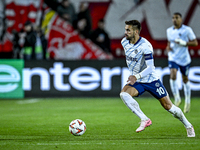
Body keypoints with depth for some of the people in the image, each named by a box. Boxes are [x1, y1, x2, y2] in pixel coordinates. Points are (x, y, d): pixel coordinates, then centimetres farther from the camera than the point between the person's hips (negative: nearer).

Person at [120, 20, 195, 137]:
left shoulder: (145, 45, -23)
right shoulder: (124, 42, -2)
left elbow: (150, 68, -26)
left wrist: (136, 76, -40)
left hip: (151, 80, -5)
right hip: (136, 82, 5)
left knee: (168, 106, 0)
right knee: (124, 94, -27)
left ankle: (188, 126, 23)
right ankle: (145, 120, -23)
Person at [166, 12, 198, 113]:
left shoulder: (187, 30, -8)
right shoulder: (169, 30, 4)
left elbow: (195, 42, -7)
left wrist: (183, 43, -21)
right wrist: (168, 47, 0)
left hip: (184, 59, -2)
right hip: (173, 58, 2)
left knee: (185, 79, 10)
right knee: (173, 75, -21)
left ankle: (187, 101, 27)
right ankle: (177, 98, -8)